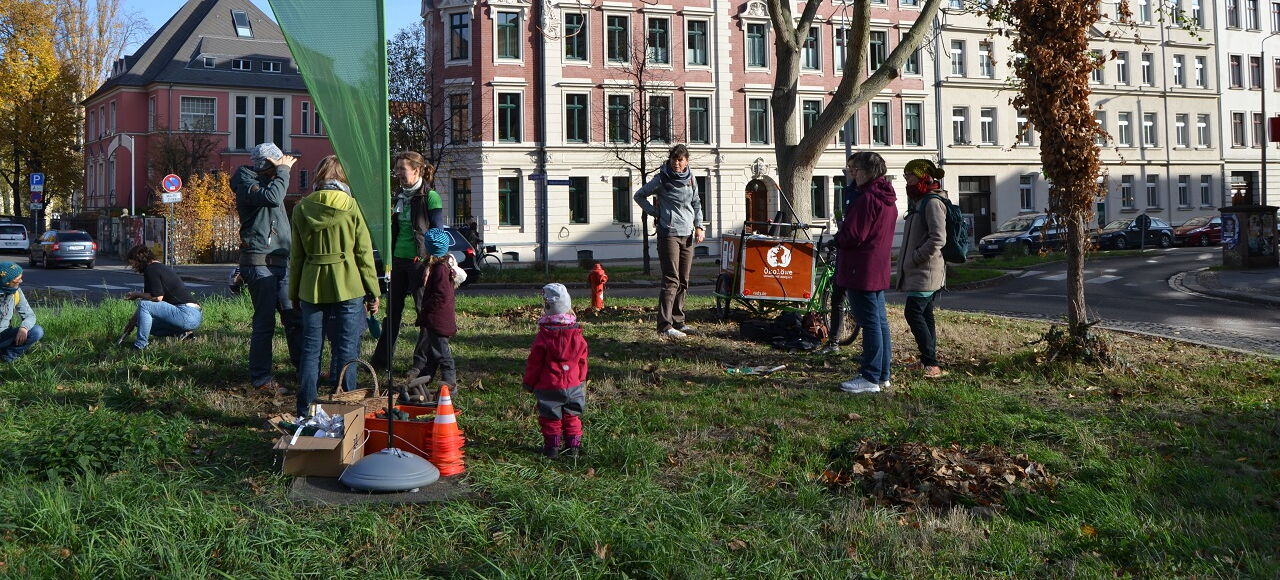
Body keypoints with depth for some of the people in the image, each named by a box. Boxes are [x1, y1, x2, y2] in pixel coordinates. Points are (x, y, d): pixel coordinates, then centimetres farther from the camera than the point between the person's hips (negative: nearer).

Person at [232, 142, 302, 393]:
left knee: (294, 317, 11)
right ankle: (261, 378, 1)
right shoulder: (247, 184, -9)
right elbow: (271, 196, -26)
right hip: (259, 263, -9)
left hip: (280, 262, 9)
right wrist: (283, 170, -17)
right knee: (265, 322, -6)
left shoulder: (269, 182, 19)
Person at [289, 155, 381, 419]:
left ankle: (304, 413, 13)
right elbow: (364, 252, -4)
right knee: (346, 351, 2)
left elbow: (296, 255, 8)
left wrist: (294, 293, 15)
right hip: (348, 288, -3)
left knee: (310, 350, 9)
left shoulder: (302, 208, 3)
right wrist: (372, 292, 2)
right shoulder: (350, 206, -5)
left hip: (312, 288, 3)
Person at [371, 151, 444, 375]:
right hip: (398, 260, 8)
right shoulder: (398, 196, 13)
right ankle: (382, 361, 19)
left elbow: (438, 233, -10)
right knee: (393, 311, 12)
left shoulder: (430, 197, -8)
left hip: (419, 261, -7)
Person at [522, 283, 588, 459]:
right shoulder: (577, 334, -2)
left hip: (548, 386, -4)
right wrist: (582, 379, 22)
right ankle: (573, 446, 19)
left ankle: (552, 447, 12)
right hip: (573, 385, 4)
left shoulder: (544, 336, -14)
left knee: (551, 418, 7)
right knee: (572, 416, 14)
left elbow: (534, 362, -8)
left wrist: (529, 382, 4)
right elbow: (582, 360, 8)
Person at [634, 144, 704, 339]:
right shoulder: (662, 179, -6)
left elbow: (696, 204, 21)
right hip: (669, 233, -6)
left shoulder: (691, 179, 9)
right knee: (671, 280, -12)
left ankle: (678, 321, 19)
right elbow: (639, 195, 3)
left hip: (687, 234, 6)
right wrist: (655, 213, -4)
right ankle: (665, 326, -13)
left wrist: (698, 227, 12)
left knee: (683, 281, 10)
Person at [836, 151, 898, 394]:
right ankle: (882, 374, 21)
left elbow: (852, 236, -20)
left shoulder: (867, 199, -18)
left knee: (870, 323, -7)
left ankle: (870, 378, -4)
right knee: (880, 321, 14)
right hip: (879, 269, 10)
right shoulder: (888, 200, 14)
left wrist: (837, 239, 1)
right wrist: (843, 237, 19)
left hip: (862, 269, -10)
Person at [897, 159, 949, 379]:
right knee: (924, 315, 11)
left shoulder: (933, 202, -13)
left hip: (926, 271, -10)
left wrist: (916, 257, -17)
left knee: (913, 313, -15)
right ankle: (930, 363, 15)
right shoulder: (919, 202, 19)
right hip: (917, 271, 10)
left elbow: (938, 238, -23)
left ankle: (930, 363, -16)